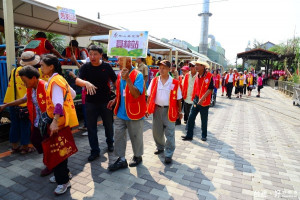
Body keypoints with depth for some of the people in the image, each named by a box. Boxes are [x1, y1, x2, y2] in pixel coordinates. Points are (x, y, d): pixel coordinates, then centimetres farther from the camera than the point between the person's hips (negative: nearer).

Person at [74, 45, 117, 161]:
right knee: (91, 127, 6)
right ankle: (95, 151, 21)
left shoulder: (106, 66, -3)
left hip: (106, 101, 0)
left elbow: (115, 81, 4)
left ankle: (110, 143, 39)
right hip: (91, 102, 1)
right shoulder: (85, 67, -3)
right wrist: (86, 83, -38)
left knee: (108, 124, 13)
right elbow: (77, 80, -17)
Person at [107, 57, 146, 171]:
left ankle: (137, 156, 35)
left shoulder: (138, 75, -15)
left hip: (134, 113, -6)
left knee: (136, 137, 12)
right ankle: (121, 160, 26)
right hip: (120, 113, 6)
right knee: (118, 136, 10)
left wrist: (127, 79, -34)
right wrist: (115, 100, 3)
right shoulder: (120, 74, 7)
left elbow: (136, 94, -27)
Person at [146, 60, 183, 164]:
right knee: (156, 131, 15)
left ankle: (168, 154, 15)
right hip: (157, 109, 3)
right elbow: (150, 96, 6)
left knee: (170, 133, 1)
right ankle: (160, 147, 39)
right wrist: (147, 108, 1)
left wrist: (179, 111, 5)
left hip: (169, 110, -3)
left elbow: (178, 98, 2)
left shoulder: (174, 83, -4)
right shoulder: (154, 81, 3)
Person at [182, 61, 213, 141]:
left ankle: (204, 136, 27)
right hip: (196, 100, 6)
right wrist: (194, 97, 11)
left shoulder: (209, 76, -12)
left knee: (204, 120, 9)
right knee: (191, 118, 4)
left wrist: (202, 99, -23)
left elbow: (210, 89, -16)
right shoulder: (197, 76, 7)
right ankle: (189, 135, 14)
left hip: (204, 102, -6)